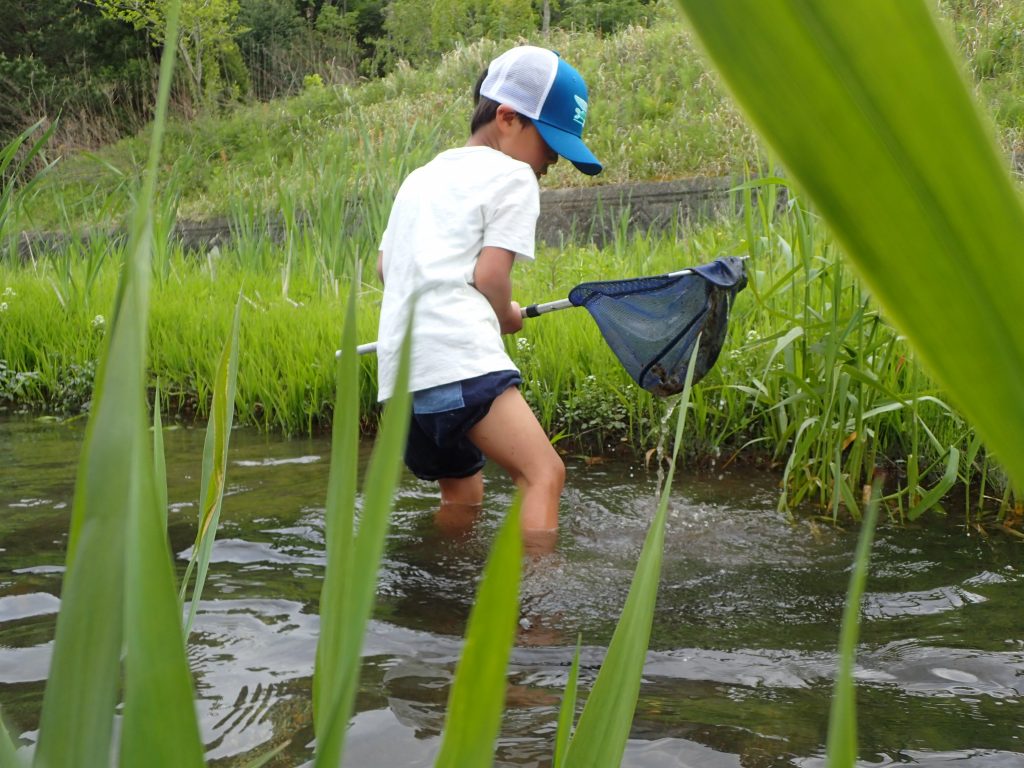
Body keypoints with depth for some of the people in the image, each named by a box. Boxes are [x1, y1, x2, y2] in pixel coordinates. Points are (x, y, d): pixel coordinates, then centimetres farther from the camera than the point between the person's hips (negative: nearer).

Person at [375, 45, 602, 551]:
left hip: (399, 369, 9)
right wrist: (506, 318, 12)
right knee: (544, 473, -16)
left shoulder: (422, 177, 28)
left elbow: (385, 265, 33)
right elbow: (490, 274, -7)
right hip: (458, 358, -9)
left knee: (463, 496, 22)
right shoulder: (512, 175, 4)